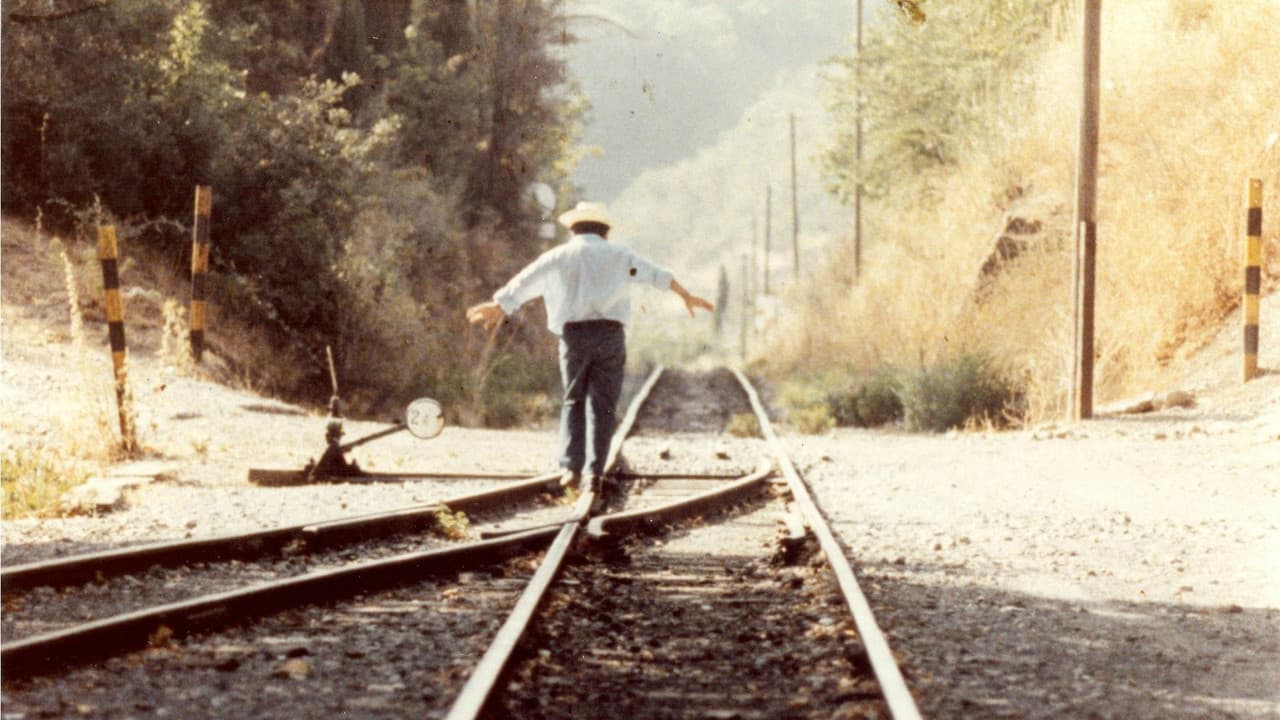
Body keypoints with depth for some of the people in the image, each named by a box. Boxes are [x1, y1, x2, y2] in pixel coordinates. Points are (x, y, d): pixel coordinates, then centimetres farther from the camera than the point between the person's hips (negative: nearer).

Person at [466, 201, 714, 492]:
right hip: (610, 334, 0)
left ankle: (571, 467, 1)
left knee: (573, 401, 13)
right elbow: (659, 275, 18)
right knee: (603, 405, 3)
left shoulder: (557, 257, 10)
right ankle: (594, 471, -5)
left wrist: (496, 308, 28)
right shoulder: (618, 255, 11)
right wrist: (687, 296, 31)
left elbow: (521, 285, 15)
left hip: (574, 334, 0)